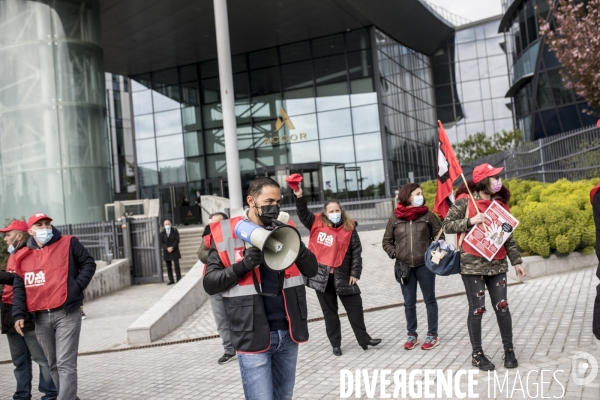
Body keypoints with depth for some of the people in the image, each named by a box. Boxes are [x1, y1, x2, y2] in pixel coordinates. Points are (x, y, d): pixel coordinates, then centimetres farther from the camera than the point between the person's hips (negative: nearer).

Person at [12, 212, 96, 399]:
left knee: (65, 364, -9)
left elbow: (89, 263, 4)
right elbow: (19, 288, 10)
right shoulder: (23, 256, 9)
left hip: (67, 314, -4)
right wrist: (18, 315, 0)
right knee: (53, 365, 14)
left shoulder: (68, 244, 1)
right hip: (41, 318, 5)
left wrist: (77, 285, -9)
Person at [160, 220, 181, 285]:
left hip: (174, 251, -2)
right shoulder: (162, 233, 9)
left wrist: (172, 247, -15)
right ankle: (171, 280, 6)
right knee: (168, 267, 2)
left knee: (176, 265, -4)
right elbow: (161, 243, 1)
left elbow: (177, 240, -4)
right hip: (166, 252, 2)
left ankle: (179, 279, 1)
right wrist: (167, 248, -14)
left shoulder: (175, 231, 4)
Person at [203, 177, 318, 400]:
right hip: (253, 336, -4)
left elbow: (311, 270, 5)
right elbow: (210, 283, -6)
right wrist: (243, 265, -21)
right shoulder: (226, 234, -4)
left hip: (287, 332, 5)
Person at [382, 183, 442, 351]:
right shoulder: (395, 218, 2)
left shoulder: (428, 215, -1)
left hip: (425, 265, -1)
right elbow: (386, 241, 10)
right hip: (404, 267, 1)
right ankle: (412, 335, 22)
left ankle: (432, 335, 19)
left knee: (430, 300, 9)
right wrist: (394, 254, -4)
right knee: (409, 303, 9)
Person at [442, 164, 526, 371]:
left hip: (497, 264, 4)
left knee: (502, 307, 3)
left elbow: (508, 235, 13)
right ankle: (477, 354, 15)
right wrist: (470, 221, -19)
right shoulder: (465, 201, -5)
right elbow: (447, 225, -5)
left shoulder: (499, 203, 8)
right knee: (477, 309, 1)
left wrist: (516, 261, 10)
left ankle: (509, 351, 18)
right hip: (472, 264, -4)